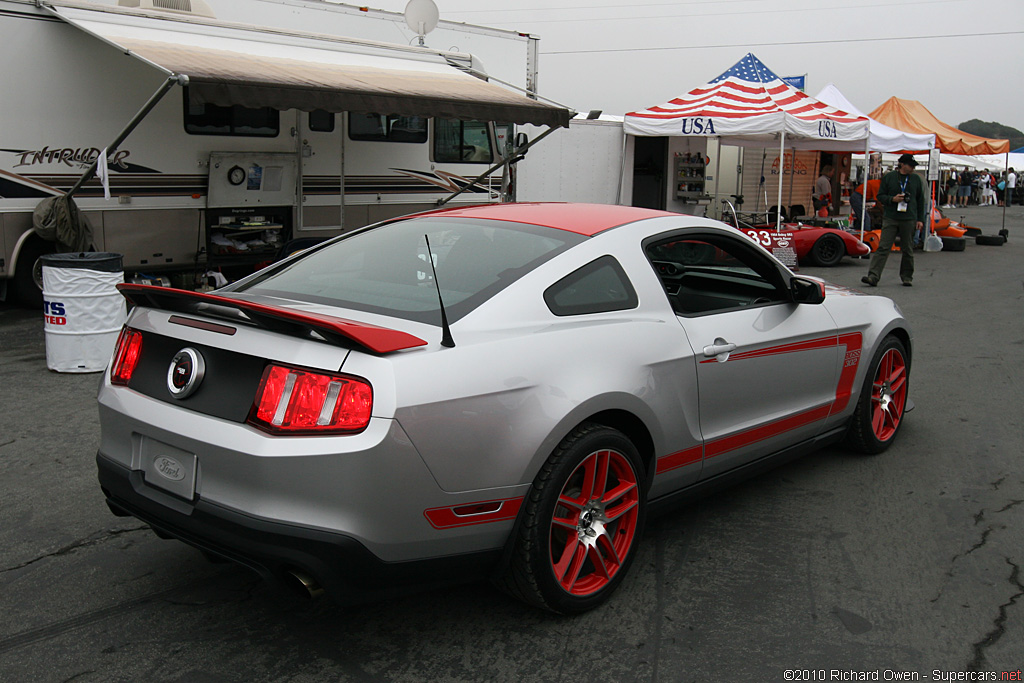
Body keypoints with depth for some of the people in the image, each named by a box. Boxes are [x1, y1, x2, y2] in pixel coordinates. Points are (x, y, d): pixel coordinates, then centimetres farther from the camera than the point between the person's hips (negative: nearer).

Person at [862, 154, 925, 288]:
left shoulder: (916, 179, 11)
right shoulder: (889, 177, 5)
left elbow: (920, 200, 15)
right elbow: (880, 196, 7)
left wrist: (920, 219, 10)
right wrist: (892, 199, -13)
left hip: (909, 220, 2)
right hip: (890, 219, -2)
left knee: (907, 250, 8)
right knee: (883, 248, -9)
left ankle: (907, 277, 21)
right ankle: (873, 277, -14)